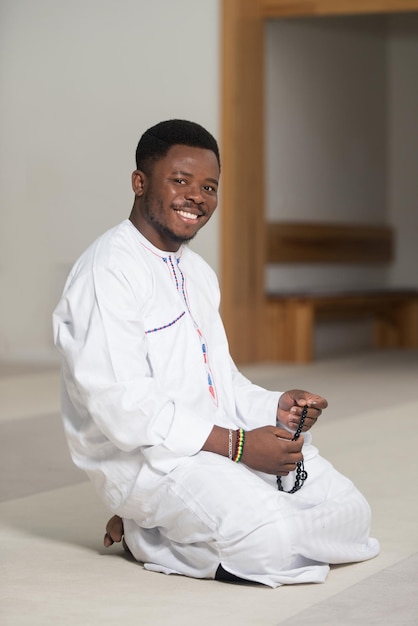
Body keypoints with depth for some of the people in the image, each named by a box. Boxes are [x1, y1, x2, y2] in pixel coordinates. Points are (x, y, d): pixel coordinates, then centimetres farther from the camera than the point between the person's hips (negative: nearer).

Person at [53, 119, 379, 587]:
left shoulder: (198, 273, 19)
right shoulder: (109, 271, -12)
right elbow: (120, 406, -21)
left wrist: (275, 409, -1)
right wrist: (238, 444, -22)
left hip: (221, 440, 10)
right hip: (145, 457, -9)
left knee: (350, 513, -1)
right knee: (270, 540, -28)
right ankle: (147, 528, -2)